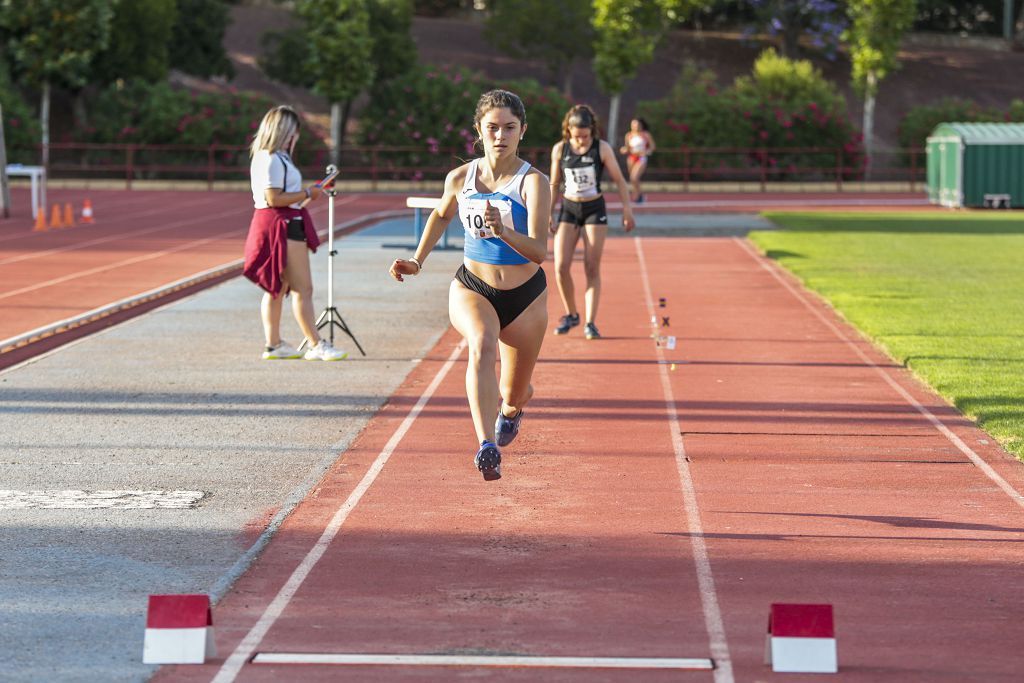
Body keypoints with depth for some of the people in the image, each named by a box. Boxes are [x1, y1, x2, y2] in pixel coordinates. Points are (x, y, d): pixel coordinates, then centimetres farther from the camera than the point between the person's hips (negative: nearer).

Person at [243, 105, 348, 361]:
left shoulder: (264, 157, 15)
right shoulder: (272, 160, -17)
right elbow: (274, 198, -23)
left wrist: (305, 193, 12)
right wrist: (307, 193, -15)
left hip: (286, 225, 11)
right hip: (282, 225, -11)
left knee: (276, 287, 13)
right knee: (303, 288, -8)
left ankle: (274, 344, 17)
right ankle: (316, 345, -6)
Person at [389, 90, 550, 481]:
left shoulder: (533, 182, -18)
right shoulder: (461, 178, -7)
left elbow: (539, 251, -28)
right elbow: (442, 215, 17)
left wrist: (503, 230, -44)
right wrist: (417, 261, 10)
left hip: (525, 297, 0)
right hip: (471, 289, 1)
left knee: (515, 396, 15)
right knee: (481, 346, -35)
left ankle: (509, 409, 56)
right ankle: (487, 448, -47)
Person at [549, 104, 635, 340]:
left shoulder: (602, 148, -7)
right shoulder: (560, 149, -2)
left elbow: (619, 180, -1)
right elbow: (554, 184, 8)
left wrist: (627, 209, -5)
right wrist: (548, 214, 6)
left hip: (594, 210, -2)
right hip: (568, 208, 2)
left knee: (592, 268, -3)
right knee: (561, 267, -5)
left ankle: (590, 323, 0)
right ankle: (571, 314, 15)